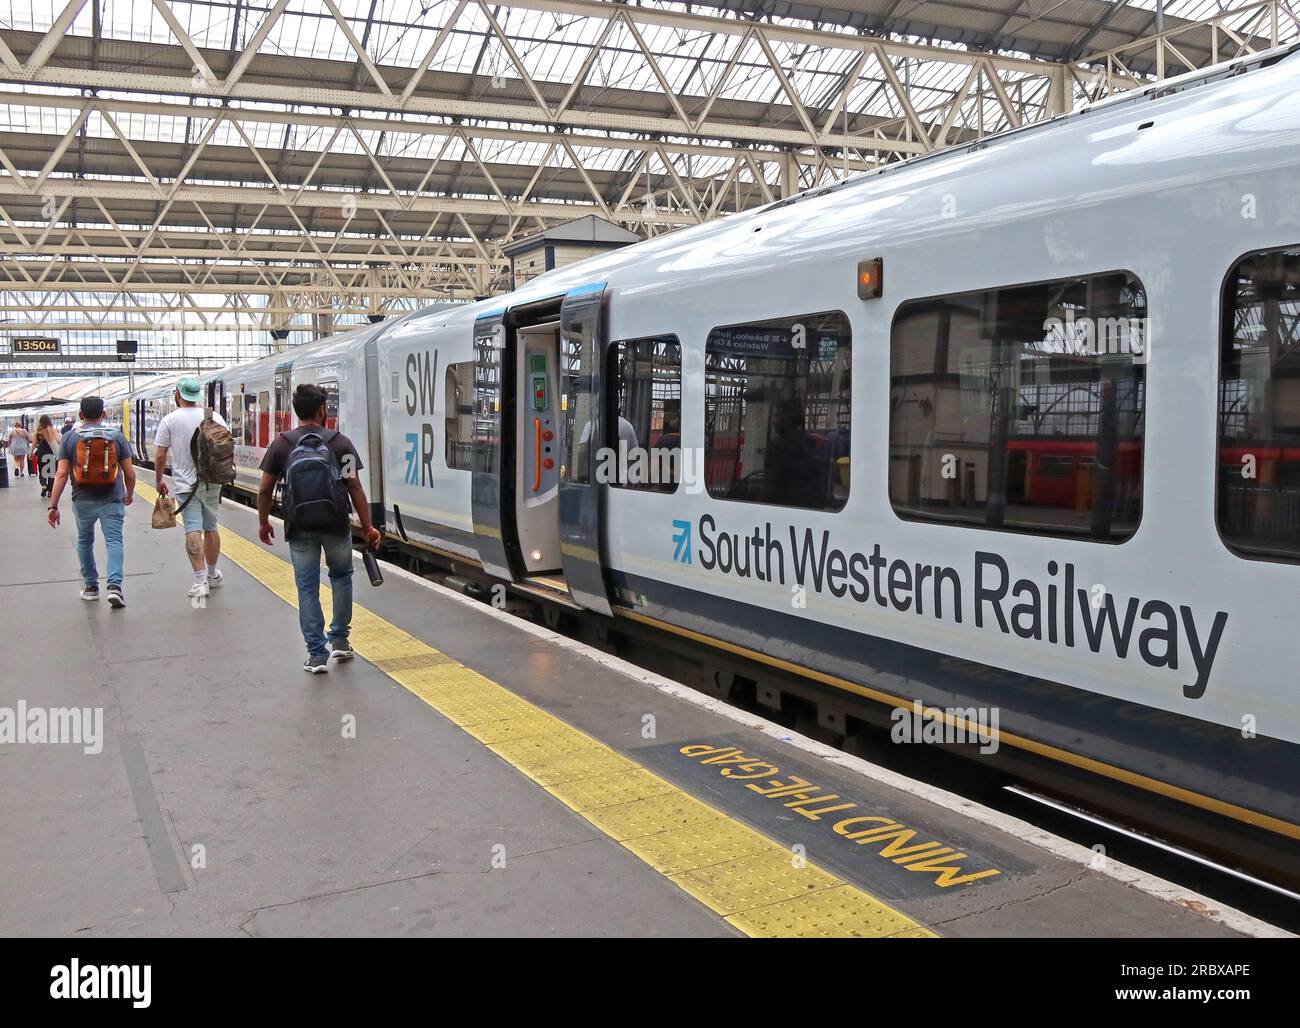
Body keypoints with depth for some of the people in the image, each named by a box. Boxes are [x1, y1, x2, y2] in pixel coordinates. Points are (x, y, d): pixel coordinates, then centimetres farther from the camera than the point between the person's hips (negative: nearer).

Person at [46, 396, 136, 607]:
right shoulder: (117, 436, 0)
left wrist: (53, 506, -3)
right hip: (112, 500, -1)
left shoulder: (70, 438, -1)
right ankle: (114, 585, -20)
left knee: (85, 541, 20)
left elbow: (61, 474, -6)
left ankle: (91, 586, 27)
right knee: (114, 541, -2)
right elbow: (130, 473, 0)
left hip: (83, 500, 1)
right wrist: (129, 494, 18)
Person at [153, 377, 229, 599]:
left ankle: (201, 581, -16)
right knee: (211, 528, 14)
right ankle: (212, 575, 27)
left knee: (193, 530, -7)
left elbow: (160, 456, -5)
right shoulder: (215, 417, 1)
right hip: (212, 482, 3)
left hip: (186, 484, -3)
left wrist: (159, 481, 10)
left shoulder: (170, 420, -6)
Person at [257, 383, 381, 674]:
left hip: (300, 529, 0)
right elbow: (354, 487, -6)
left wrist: (263, 522, 16)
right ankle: (339, 640, 24)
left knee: (307, 588, 6)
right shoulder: (340, 442, -5)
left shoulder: (281, 444, -1)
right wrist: (367, 527, 1)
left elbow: (265, 489, 1)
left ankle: (317, 654, 6)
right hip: (336, 526, 0)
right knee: (341, 577, 22)